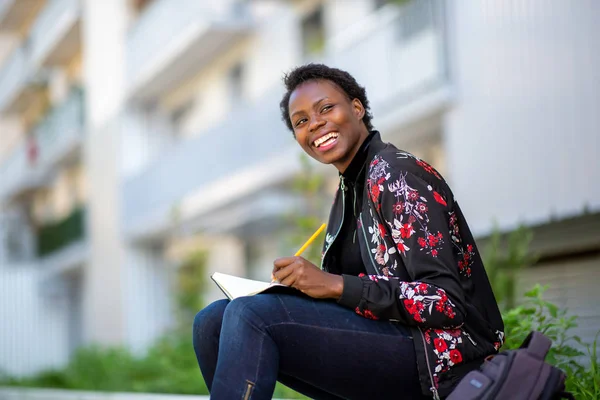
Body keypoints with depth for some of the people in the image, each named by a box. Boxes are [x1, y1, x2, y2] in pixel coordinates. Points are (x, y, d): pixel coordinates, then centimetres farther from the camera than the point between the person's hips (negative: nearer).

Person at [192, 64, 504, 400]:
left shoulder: (394, 175, -10)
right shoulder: (351, 188, 15)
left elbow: (447, 303, -17)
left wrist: (335, 285, -20)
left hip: (439, 355, -9)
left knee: (253, 316, -25)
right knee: (213, 321, -3)